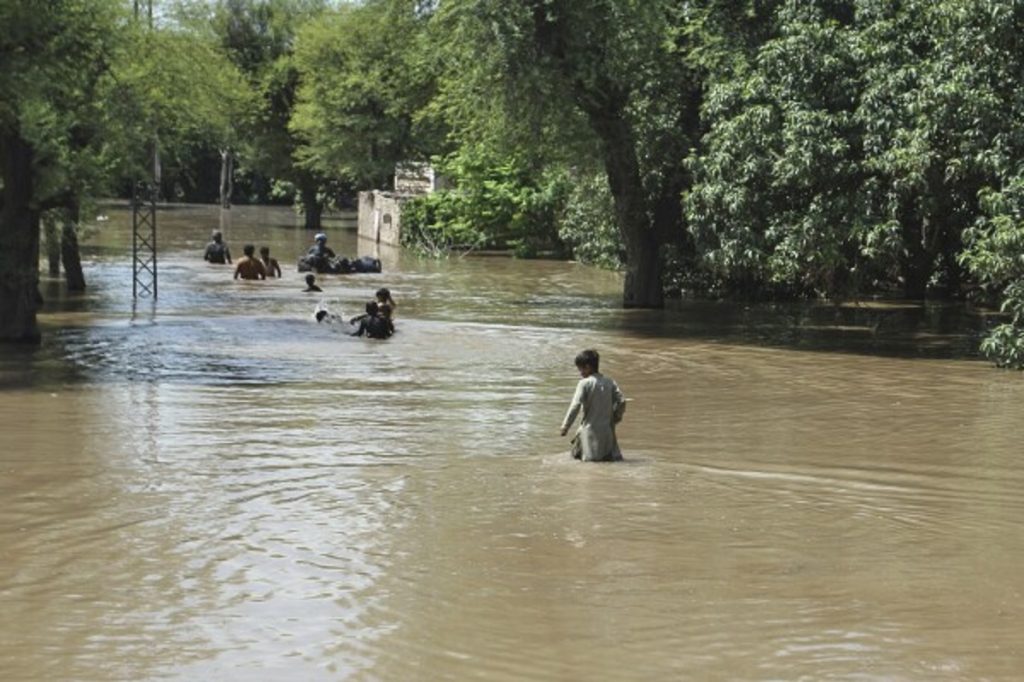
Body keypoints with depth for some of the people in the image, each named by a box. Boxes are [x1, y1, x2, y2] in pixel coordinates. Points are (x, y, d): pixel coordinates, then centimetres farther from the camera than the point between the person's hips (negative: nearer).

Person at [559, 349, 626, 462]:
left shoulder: (584, 383, -7)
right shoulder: (609, 382, 7)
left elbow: (575, 406, -13)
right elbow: (621, 402, 3)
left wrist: (565, 426, -10)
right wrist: (614, 420, 17)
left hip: (590, 430, -5)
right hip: (607, 429, 5)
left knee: (576, 454, 0)